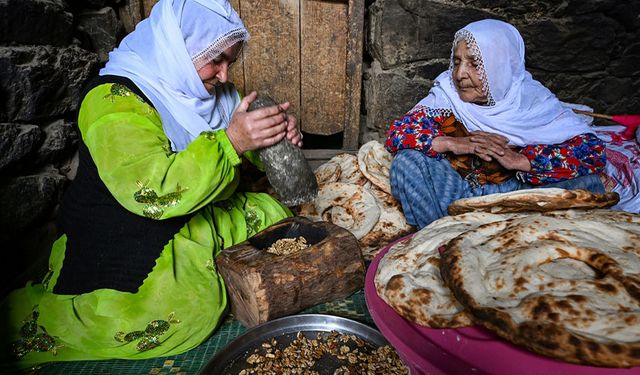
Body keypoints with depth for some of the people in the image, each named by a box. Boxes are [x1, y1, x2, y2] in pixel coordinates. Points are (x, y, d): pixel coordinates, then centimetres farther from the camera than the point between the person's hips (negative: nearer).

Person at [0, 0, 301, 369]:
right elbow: (150, 191, -31)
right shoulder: (116, 100, -18)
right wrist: (230, 142, -33)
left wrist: (275, 137, -8)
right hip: (126, 243, -7)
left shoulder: (208, 90, 5)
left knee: (273, 215, 0)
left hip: (198, 222, 7)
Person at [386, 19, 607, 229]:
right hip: (457, 189, 1)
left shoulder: (534, 101, -10)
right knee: (407, 161, -20)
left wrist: (518, 160, -28)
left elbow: (593, 152, -16)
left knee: (586, 183, -23)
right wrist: (452, 144, -25)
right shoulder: (446, 94, -7)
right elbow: (397, 133, -12)